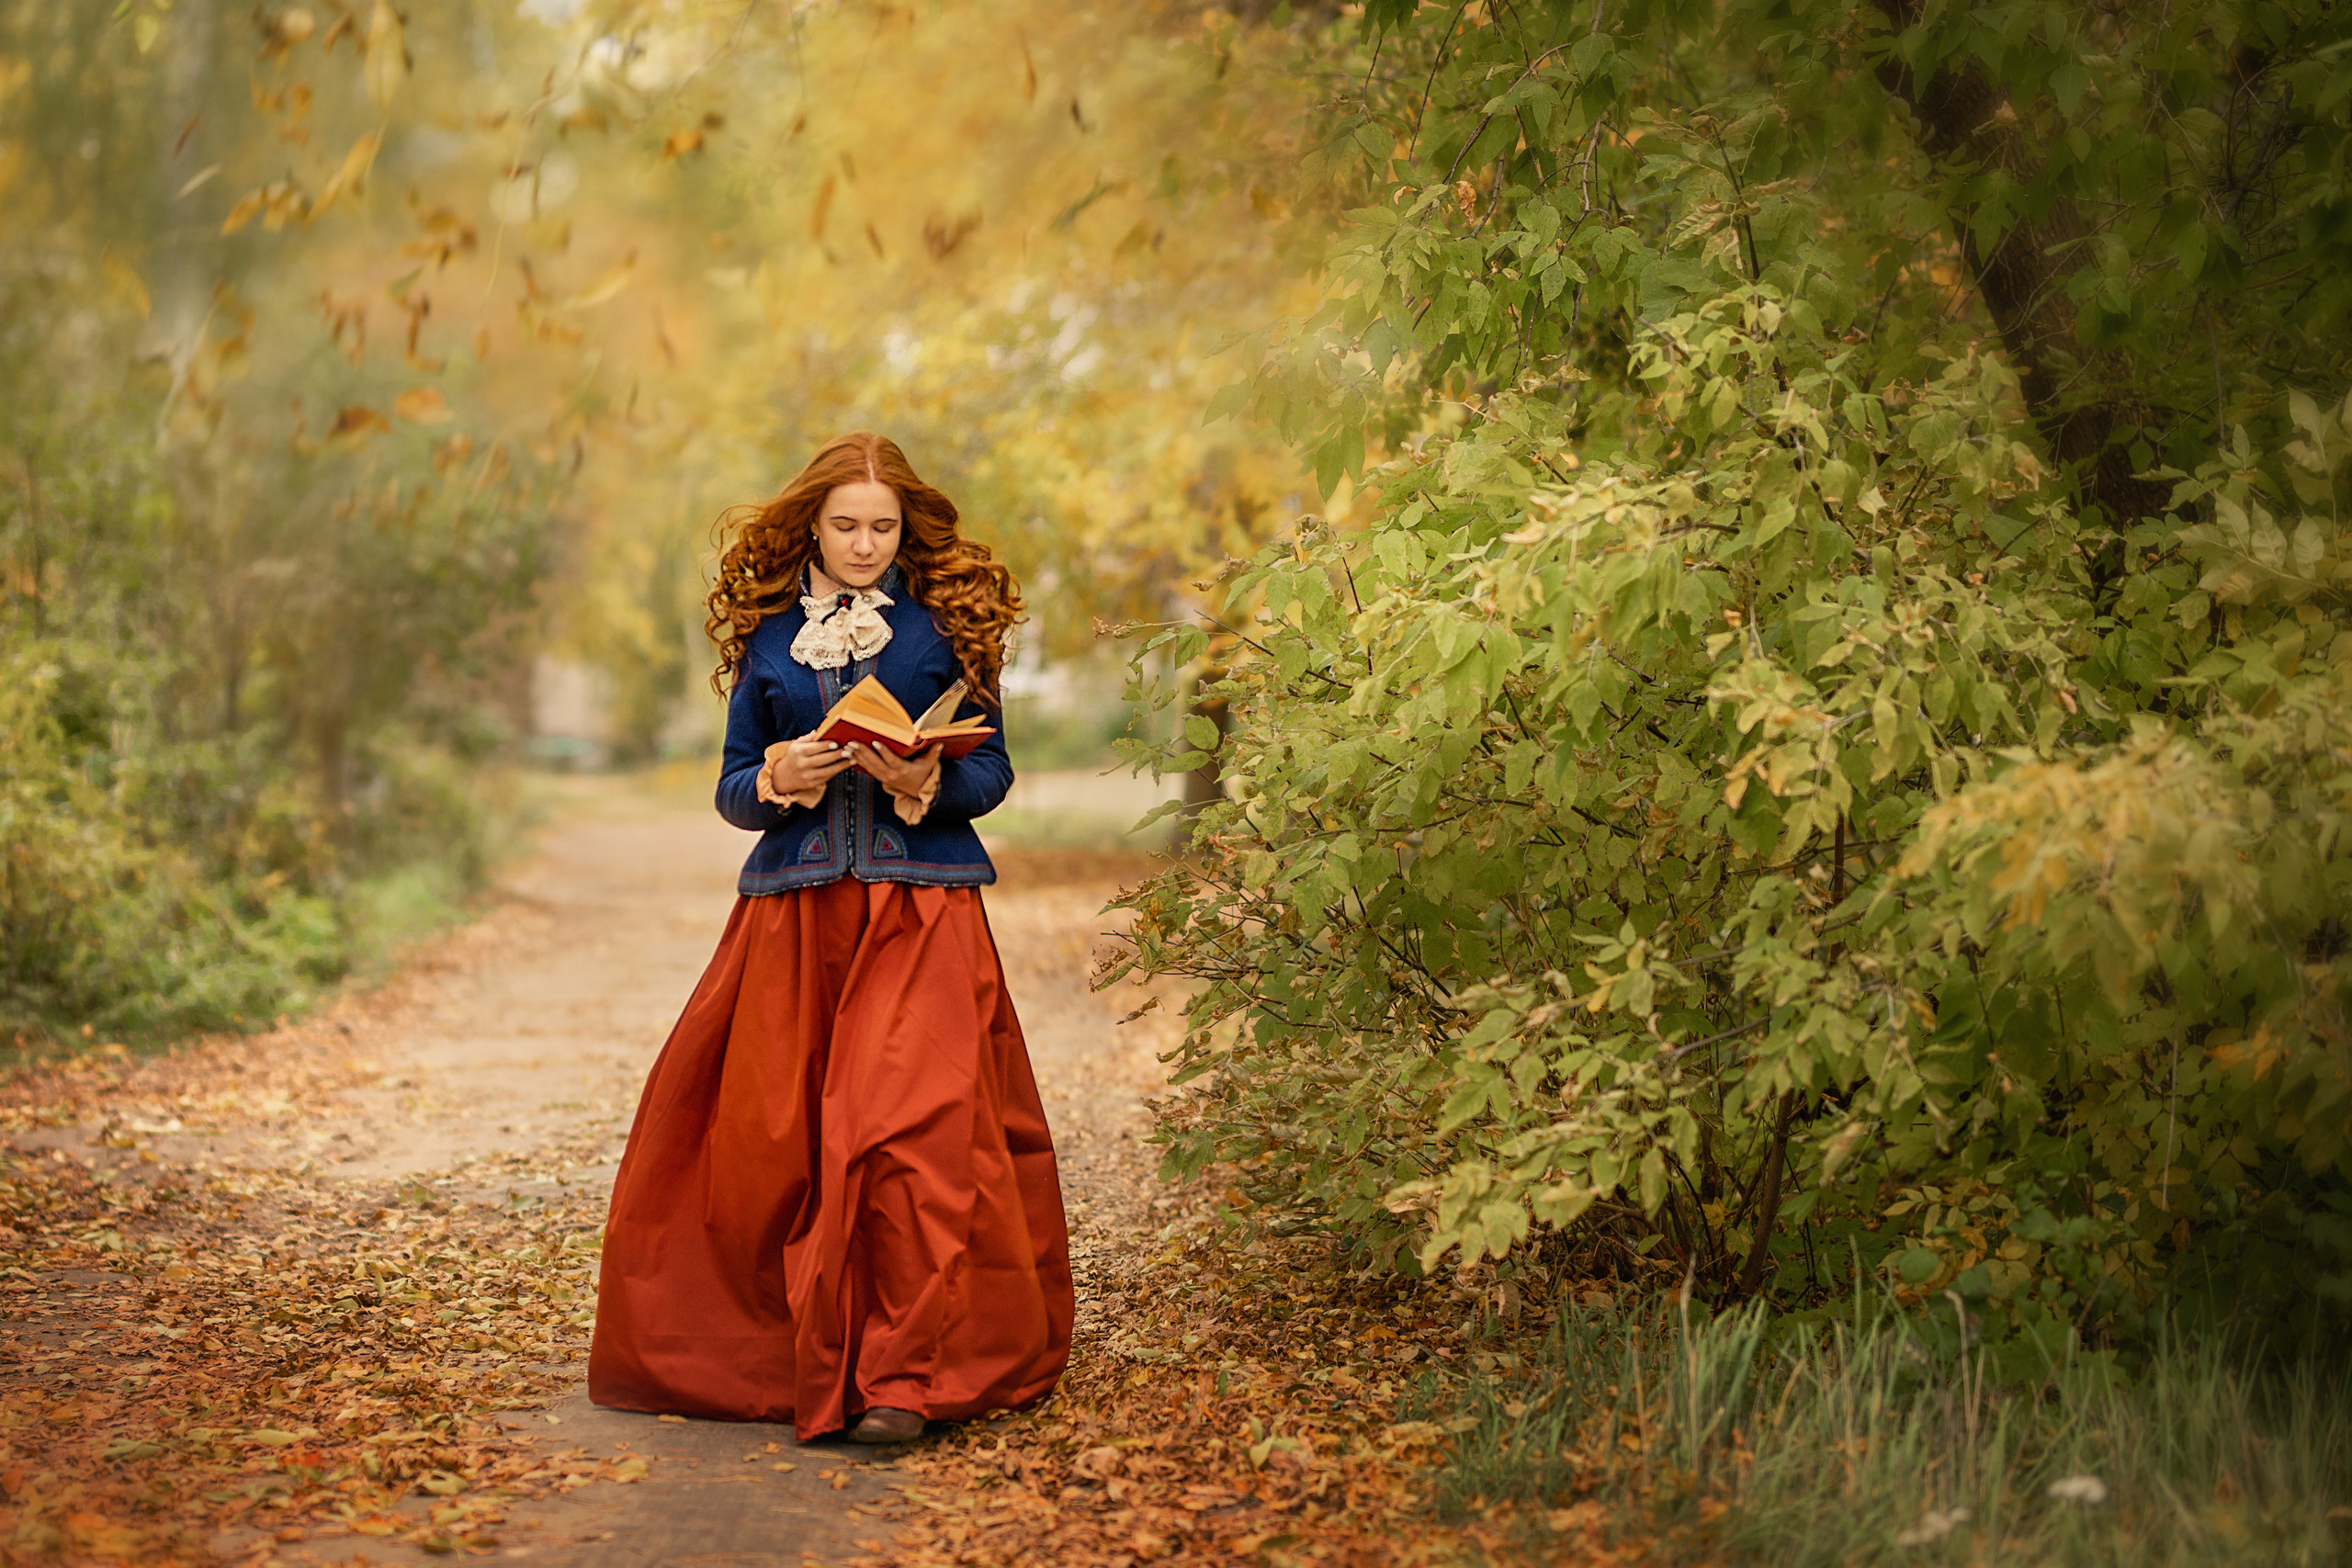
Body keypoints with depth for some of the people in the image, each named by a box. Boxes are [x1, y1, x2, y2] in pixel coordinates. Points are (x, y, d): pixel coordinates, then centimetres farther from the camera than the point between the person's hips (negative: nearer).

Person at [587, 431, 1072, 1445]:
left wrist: (926, 781, -14)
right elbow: (731, 789, 12)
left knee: (912, 1131, -14)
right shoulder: (767, 635, 11)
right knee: (767, 1138, 3)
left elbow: (993, 771, 6)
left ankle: (907, 1377, -9)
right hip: (794, 913, 3)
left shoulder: (945, 624, 6)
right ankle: (785, 1358, 21)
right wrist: (781, 778, -9)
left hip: (922, 912, -3)